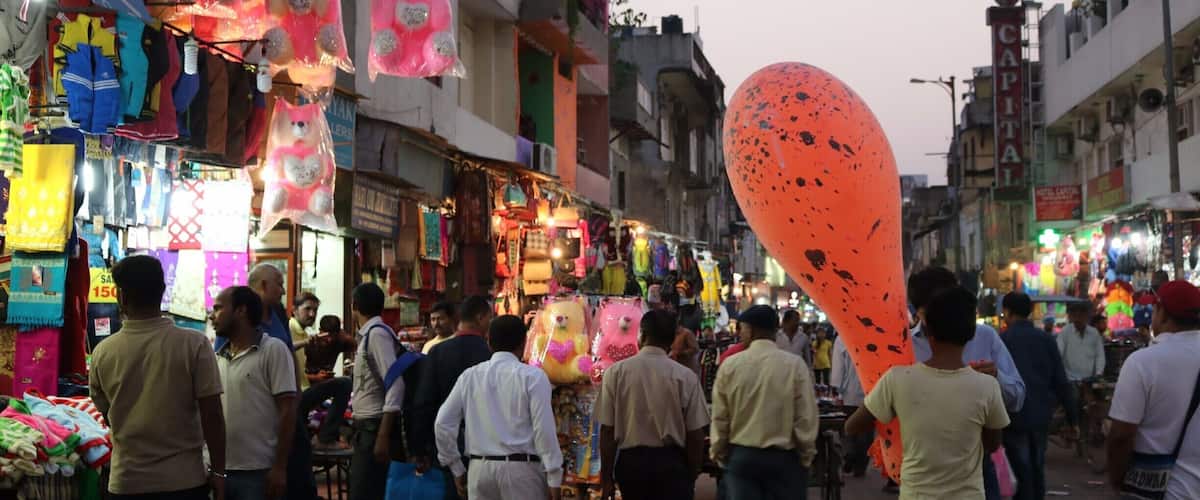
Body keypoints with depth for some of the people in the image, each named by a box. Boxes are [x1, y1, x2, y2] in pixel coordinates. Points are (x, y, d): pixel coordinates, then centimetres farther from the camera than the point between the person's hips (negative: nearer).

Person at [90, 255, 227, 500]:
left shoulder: (103, 352, -3)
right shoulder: (193, 344, -11)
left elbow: (106, 414, 11)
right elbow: (211, 414, -11)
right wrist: (218, 471, -1)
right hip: (184, 479, -2)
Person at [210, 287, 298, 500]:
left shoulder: (273, 350, -5)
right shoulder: (217, 358, 12)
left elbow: (287, 410, -10)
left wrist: (280, 467, -15)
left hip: (258, 473, -6)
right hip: (220, 470, 6)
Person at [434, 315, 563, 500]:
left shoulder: (469, 376, 7)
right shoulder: (532, 376, -5)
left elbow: (443, 424, 6)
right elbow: (544, 428, -10)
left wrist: (457, 469, 14)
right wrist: (554, 478, -5)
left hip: (480, 468, 4)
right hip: (521, 469, -4)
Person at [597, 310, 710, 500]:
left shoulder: (616, 372, -6)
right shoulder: (685, 376, -7)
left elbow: (607, 430, -5)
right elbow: (695, 434, -5)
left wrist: (606, 477, 5)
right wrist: (691, 476, 10)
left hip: (630, 461, 1)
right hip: (671, 462, -1)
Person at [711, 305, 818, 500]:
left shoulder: (730, 365, -5)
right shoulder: (795, 364, -9)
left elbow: (720, 418, 0)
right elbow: (805, 418, -7)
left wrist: (719, 453, 13)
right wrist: (806, 457, 4)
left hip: (740, 456, 1)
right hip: (784, 457, -1)